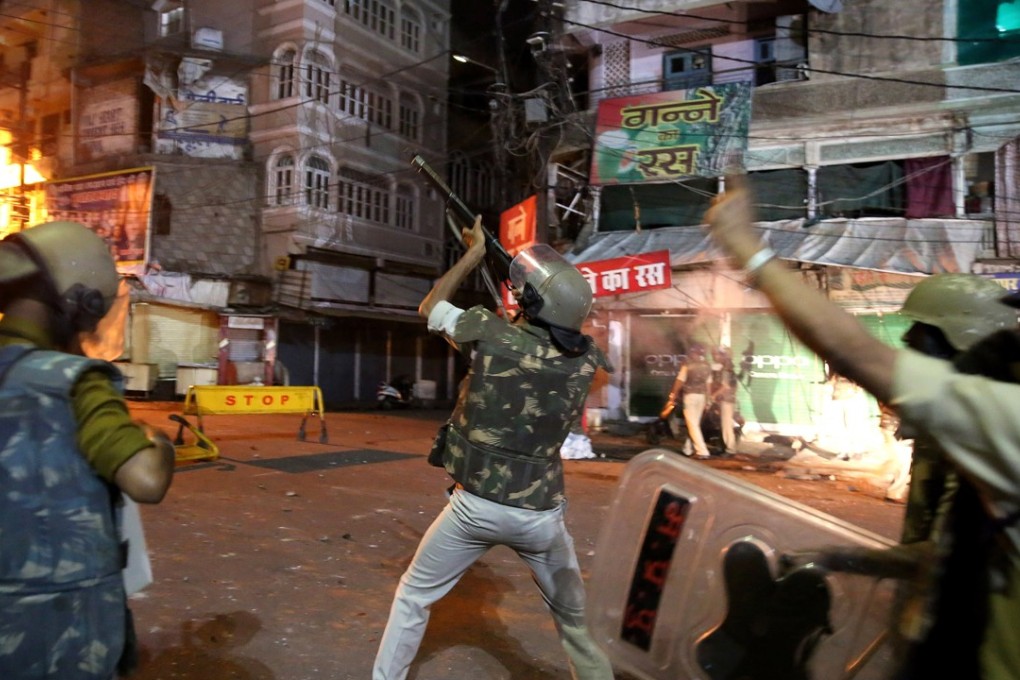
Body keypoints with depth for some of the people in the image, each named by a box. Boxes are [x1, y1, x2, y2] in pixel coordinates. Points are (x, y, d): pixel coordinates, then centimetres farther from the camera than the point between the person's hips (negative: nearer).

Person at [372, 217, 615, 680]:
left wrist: (475, 252, 12)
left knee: (413, 596, 22)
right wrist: (544, 277, 15)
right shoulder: (585, 360, -8)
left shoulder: (492, 335, -16)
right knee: (574, 618, 23)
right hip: (540, 513, 2)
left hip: (476, 505, -1)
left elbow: (430, 306, 4)